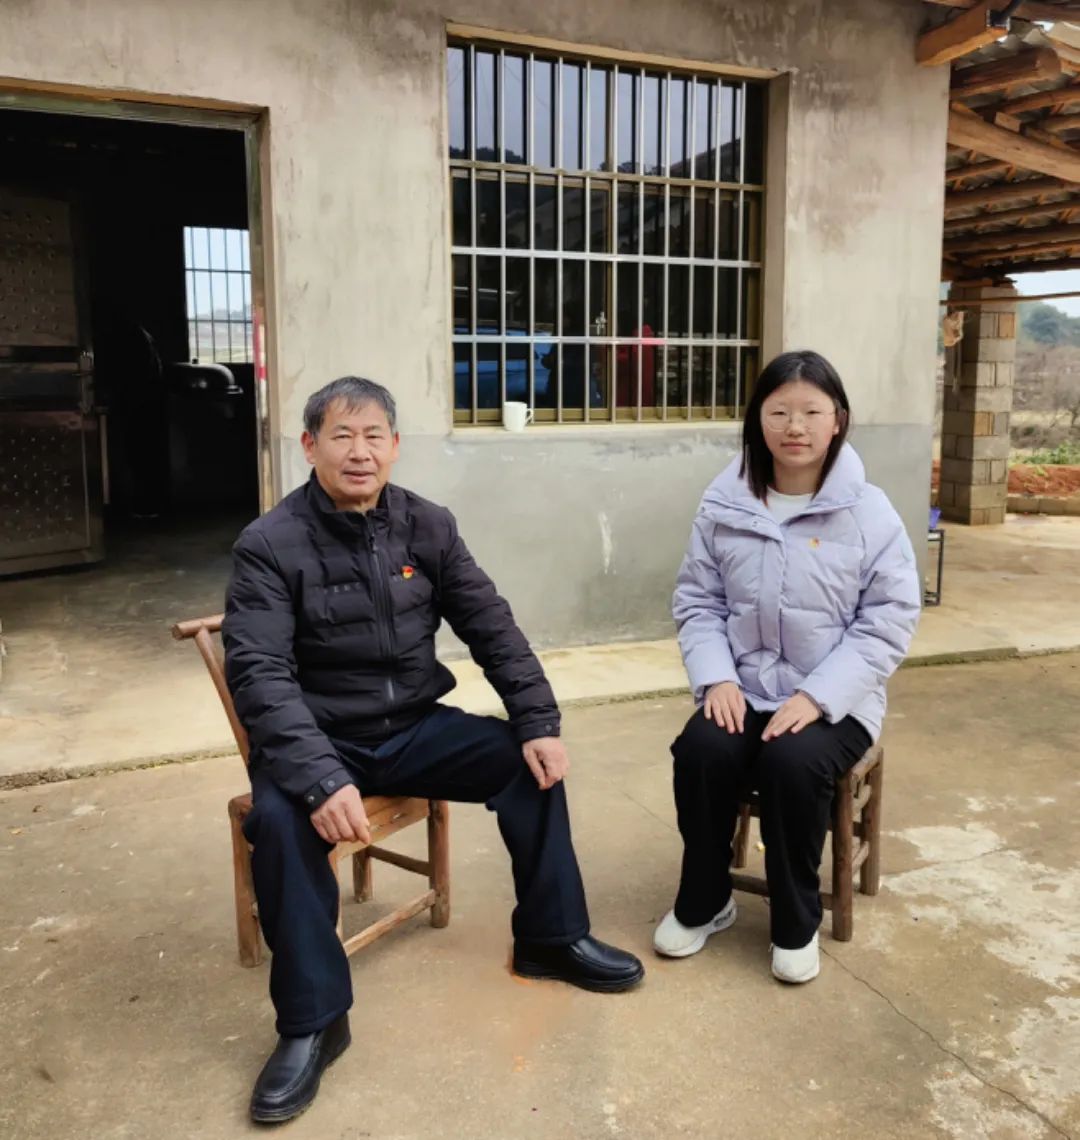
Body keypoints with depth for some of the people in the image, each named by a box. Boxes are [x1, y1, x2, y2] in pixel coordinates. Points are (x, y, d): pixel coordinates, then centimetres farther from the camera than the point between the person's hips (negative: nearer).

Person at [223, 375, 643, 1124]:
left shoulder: (429, 526, -1)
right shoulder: (270, 546, -14)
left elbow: (493, 628, 0)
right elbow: (260, 675, -23)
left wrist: (541, 722, -12)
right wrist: (320, 780, -37)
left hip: (414, 728, 4)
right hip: (320, 741, -4)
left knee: (532, 760, -10)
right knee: (281, 820, -32)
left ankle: (551, 937, 10)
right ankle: (313, 1022, -12)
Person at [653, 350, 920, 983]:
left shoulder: (869, 513, -7)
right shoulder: (724, 504, 0)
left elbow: (888, 622, -8)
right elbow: (697, 600, 5)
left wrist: (817, 696, -18)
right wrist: (716, 677, -12)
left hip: (834, 700, -2)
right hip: (743, 691, 3)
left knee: (793, 763, -30)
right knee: (701, 751, -25)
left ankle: (797, 923, -2)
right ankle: (704, 902, 3)